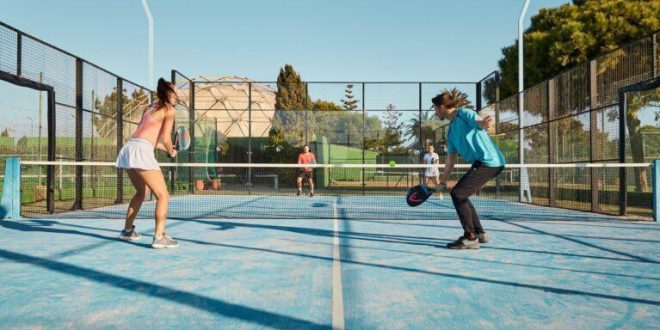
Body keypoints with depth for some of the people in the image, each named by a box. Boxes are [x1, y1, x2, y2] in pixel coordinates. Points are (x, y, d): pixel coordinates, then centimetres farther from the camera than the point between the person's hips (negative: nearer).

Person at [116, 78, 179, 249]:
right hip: (141, 152, -9)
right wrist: (171, 152, 12)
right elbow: (166, 139, -7)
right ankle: (159, 237, -11)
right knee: (163, 195, -4)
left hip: (128, 149, 9)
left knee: (141, 192, 26)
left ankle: (127, 230, 35)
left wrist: (165, 148, 29)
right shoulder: (169, 109, 0)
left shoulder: (150, 107, 23)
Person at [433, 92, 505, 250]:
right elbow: (451, 158, 22)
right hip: (480, 163, 10)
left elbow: (480, 122, -28)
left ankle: (471, 238, -4)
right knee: (460, 195, 14)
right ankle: (479, 233, 25)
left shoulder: (465, 114, -7)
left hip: (490, 162, -10)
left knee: (457, 194, -13)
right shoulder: (451, 131, 18)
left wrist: (484, 123, -53)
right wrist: (443, 181, 24)